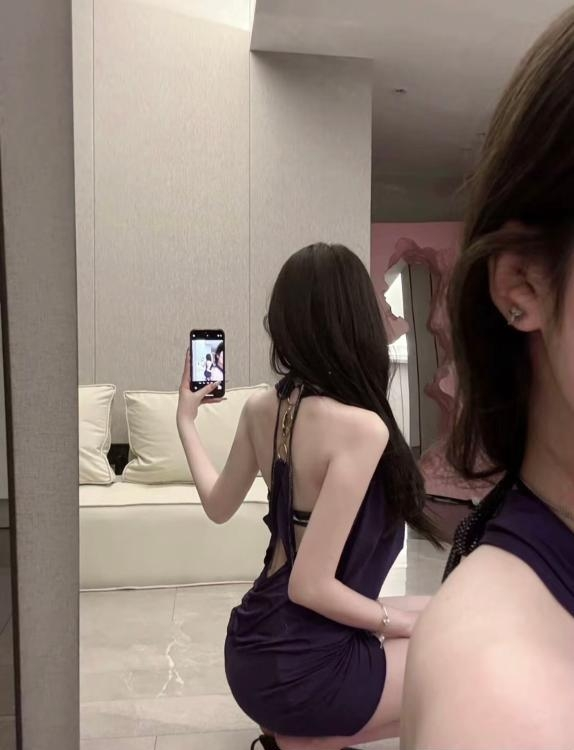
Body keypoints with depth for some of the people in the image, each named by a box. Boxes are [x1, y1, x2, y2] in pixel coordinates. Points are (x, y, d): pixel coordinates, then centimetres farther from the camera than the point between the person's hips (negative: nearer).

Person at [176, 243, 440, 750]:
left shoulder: (261, 409, -4)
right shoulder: (360, 425, -25)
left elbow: (218, 506, 11)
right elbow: (311, 585, -25)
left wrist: (186, 419, 22)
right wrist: (401, 623, -8)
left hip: (257, 647, 7)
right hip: (295, 669, -7)